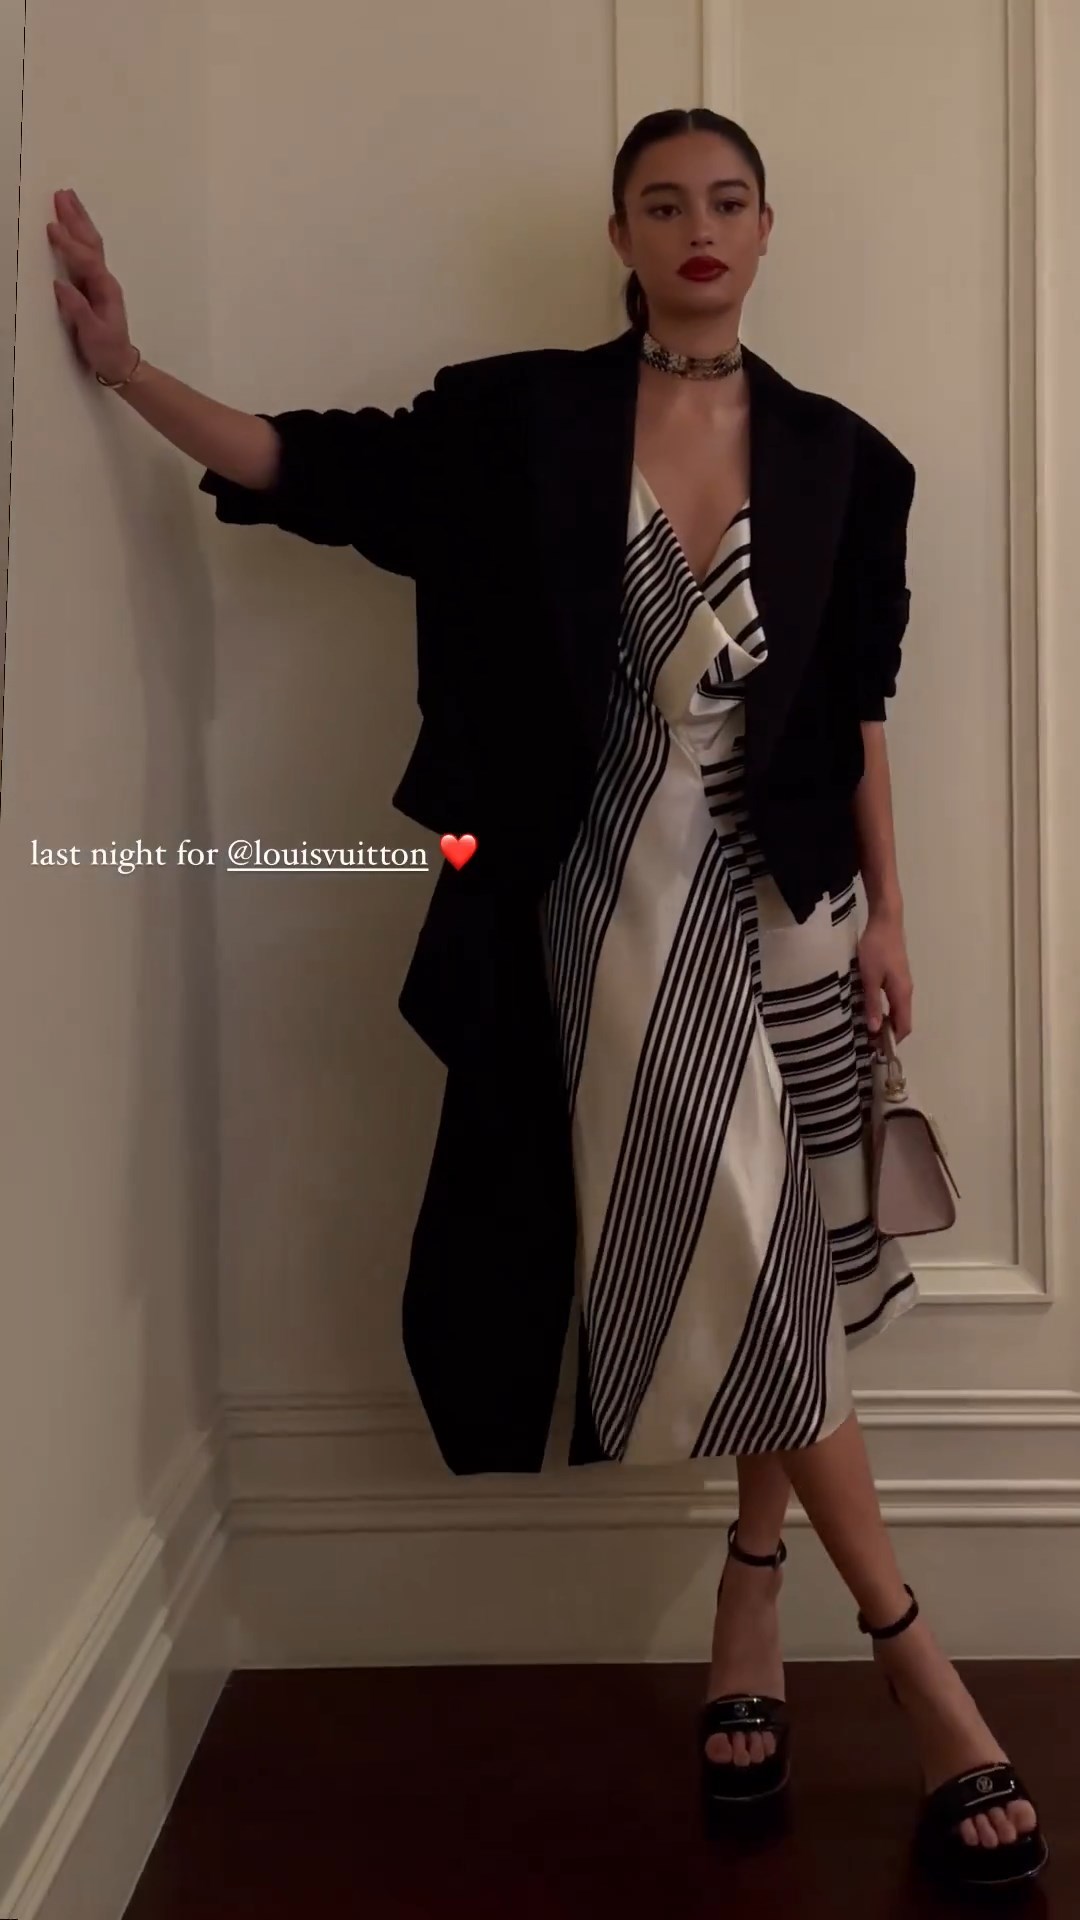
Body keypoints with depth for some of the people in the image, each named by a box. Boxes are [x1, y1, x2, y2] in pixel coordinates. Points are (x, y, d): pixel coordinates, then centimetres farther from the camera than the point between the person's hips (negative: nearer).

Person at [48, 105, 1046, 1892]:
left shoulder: (837, 457, 8)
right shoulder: (524, 418, 3)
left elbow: (854, 714, 8)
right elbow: (326, 467, 1)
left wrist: (886, 919, 5)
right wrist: (130, 368, -10)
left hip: (782, 900, 4)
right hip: (613, 903, -3)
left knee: (795, 1265, 6)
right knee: (739, 1261, -8)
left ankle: (749, 1613, 25)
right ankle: (914, 1659, 4)